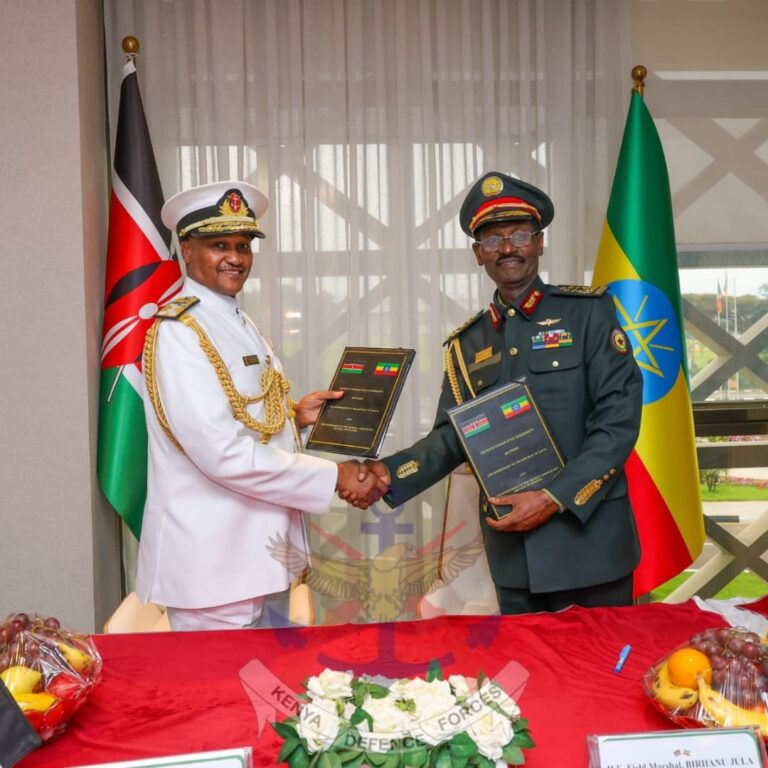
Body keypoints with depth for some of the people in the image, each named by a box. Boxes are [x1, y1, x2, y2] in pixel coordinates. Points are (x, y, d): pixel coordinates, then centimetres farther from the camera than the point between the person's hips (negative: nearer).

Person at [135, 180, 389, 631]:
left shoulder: (241, 323, 11)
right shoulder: (176, 331, -17)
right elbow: (223, 452, -24)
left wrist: (295, 415, 1)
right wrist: (334, 477, -20)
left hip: (260, 551, 9)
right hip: (213, 562, -9)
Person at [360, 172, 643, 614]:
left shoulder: (589, 312, -3)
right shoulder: (468, 343, 9)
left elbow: (619, 417, -9)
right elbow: (452, 437, 7)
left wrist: (554, 499, -17)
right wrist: (386, 477, -10)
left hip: (589, 541, -3)